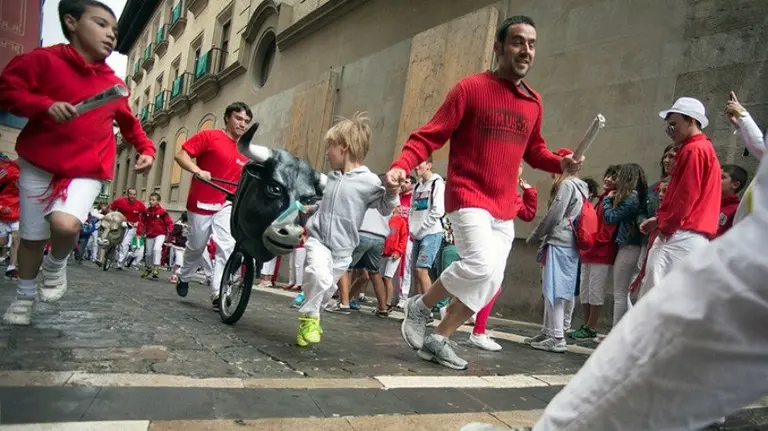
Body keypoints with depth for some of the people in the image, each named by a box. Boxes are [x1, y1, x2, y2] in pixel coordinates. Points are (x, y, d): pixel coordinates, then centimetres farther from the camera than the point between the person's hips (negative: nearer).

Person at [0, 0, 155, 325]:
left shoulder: (114, 85, 6)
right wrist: (45, 105, -21)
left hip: (87, 170, 1)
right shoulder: (44, 59, -4)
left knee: (66, 223, -25)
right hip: (37, 166, 0)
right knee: (32, 236, 9)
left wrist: (146, 149, 6)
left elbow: (129, 123, 19)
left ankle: (56, 264, 10)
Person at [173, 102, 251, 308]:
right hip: (201, 203, -3)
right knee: (196, 246, 12)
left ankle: (219, 293, -10)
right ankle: (184, 278, 41)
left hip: (226, 205, 3)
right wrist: (197, 171, -27)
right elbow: (181, 155, -11)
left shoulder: (245, 152, 7)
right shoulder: (209, 136, -6)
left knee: (227, 247, -14)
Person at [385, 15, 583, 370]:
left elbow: (534, 150, 24)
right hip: (468, 198, -7)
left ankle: (438, 340, 22)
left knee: (490, 284, 6)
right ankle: (419, 307, 2)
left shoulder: (533, 102, 12)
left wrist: (561, 163, 3)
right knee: (480, 264, -24)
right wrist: (401, 165, -25)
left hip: (505, 208, 7)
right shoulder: (471, 88, -5)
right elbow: (430, 135, -9)